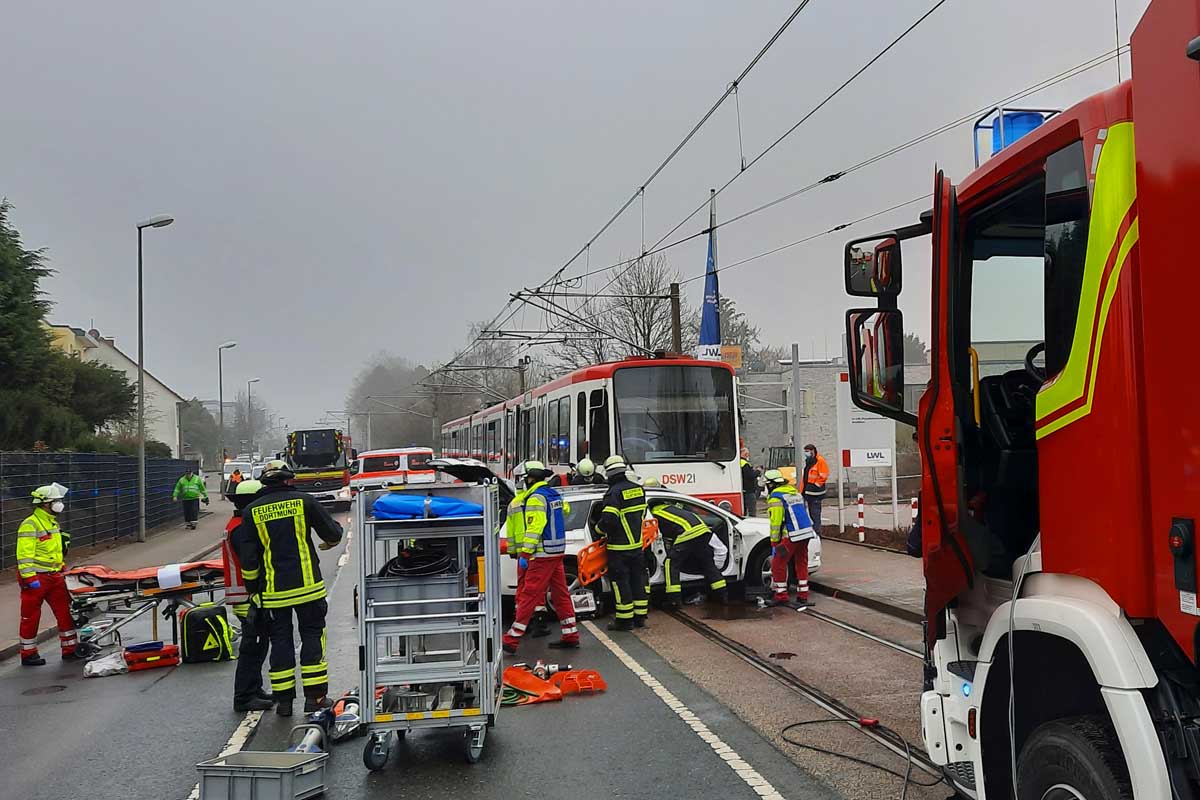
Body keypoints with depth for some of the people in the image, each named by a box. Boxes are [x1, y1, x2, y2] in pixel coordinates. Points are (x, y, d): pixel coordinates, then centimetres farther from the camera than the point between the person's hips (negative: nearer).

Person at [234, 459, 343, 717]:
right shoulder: (304, 501, -3)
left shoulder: (252, 511, 1)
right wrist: (331, 541, 25)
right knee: (312, 636, 8)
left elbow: (247, 557, 1)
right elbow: (333, 532, 2)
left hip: (273, 590, 2)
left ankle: (283, 699, 13)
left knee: (280, 640, 11)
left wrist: (252, 587, 11)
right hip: (307, 585, -2)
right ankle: (315, 696, 6)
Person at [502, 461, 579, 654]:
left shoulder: (536, 498, -14)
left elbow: (534, 528, -22)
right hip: (557, 551, 9)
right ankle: (570, 636, 16)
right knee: (561, 594, 13)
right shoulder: (555, 494, 13)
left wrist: (525, 554, -22)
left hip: (542, 554, -9)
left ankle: (512, 640, -9)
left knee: (529, 596, -9)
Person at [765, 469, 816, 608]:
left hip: (791, 536, -8)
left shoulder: (775, 497, -7)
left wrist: (774, 543, -6)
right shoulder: (795, 493, 19)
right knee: (801, 564, 16)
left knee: (778, 564, 3)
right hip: (806, 532, 8)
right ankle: (803, 597, 18)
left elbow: (775, 522, -11)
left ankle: (781, 596, 4)